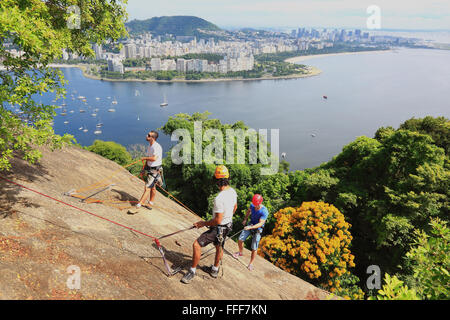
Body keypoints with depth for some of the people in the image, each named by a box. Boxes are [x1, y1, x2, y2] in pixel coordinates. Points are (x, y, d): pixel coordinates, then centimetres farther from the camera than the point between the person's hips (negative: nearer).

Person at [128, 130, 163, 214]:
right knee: (152, 187, 20)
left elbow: (154, 158, -36)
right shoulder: (149, 146, 9)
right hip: (150, 169, 9)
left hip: (155, 170, -9)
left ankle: (138, 206, -8)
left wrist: (144, 158, -20)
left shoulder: (157, 147, -22)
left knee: (148, 188, -8)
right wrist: (144, 168, 17)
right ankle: (150, 203, 33)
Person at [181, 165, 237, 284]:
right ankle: (215, 269, 48)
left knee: (197, 245, -3)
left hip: (218, 228, -9)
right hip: (228, 225, 9)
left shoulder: (219, 198, -32)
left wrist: (204, 223, -14)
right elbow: (235, 207, 13)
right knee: (219, 247, 27)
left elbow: (217, 220, -29)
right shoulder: (233, 191, -5)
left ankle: (192, 271, 10)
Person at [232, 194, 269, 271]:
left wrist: (250, 227, -37)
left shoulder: (264, 212, -28)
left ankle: (251, 263, 19)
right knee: (240, 240, 3)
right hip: (250, 224, 5)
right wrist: (245, 219, 17)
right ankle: (240, 252, 33)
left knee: (254, 248, -1)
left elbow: (260, 223, -28)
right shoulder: (252, 205, -12)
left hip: (257, 229, -5)